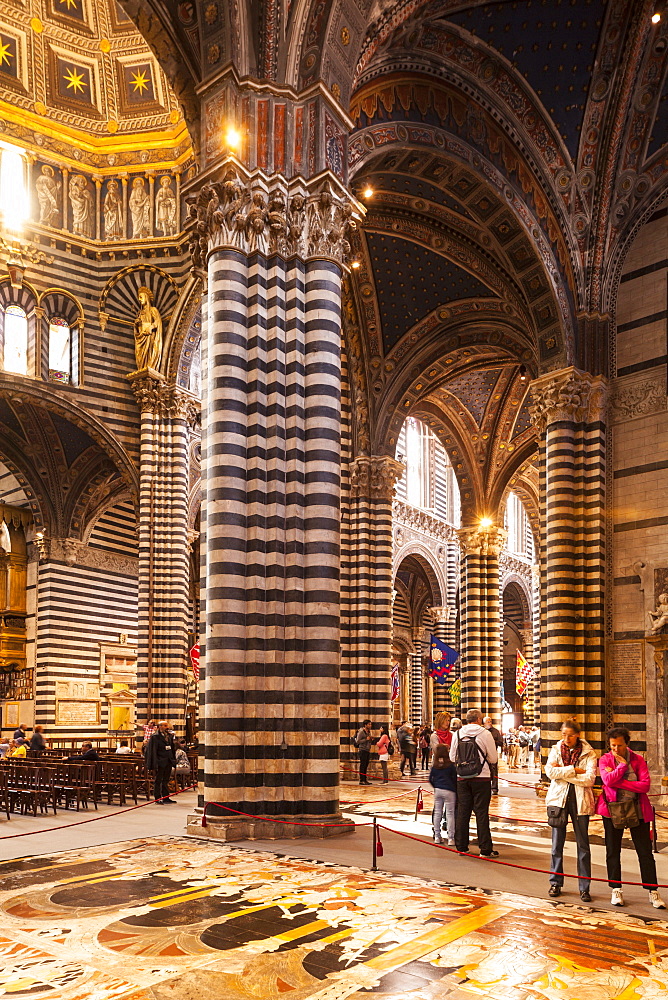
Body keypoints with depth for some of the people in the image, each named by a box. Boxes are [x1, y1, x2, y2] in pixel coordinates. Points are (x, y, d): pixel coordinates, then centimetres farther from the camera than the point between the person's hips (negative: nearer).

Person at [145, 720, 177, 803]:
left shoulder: (170, 735, 10)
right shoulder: (155, 737, -10)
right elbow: (153, 751, -13)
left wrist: (174, 760, 11)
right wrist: (154, 765, -16)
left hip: (168, 762, 6)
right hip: (160, 762, -6)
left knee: (166, 781, 13)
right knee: (158, 780, 3)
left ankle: (166, 798, 20)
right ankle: (157, 799, 10)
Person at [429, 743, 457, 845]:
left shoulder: (434, 765, 3)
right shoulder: (450, 765, -6)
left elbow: (430, 779, 7)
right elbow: (455, 778, -3)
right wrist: (456, 790, 8)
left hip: (437, 790, 4)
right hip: (449, 791, -4)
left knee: (437, 813, 11)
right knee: (450, 814, 0)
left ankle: (437, 836, 17)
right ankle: (450, 838, -2)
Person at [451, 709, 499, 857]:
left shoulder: (457, 734, 3)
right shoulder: (485, 734, -7)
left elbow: (452, 757, 9)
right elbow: (494, 758, -2)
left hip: (462, 778, 3)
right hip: (481, 778, -3)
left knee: (462, 812, 10)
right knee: (481, 813, 2)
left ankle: (461, 846, 15)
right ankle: (485, 849, 5)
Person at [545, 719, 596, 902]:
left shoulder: (588, 753, -2)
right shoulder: (556, 750, 5)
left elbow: (589, 779, -14)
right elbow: (549, 771, -11)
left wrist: (563, 773, -13)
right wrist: (574, 770, -16)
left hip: (579, 801, -2)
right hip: (558, 799, 2)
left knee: (583, 844, 4)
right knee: (557, 843, 7)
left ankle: (584, 887, 12)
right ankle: (556, 883, 19)